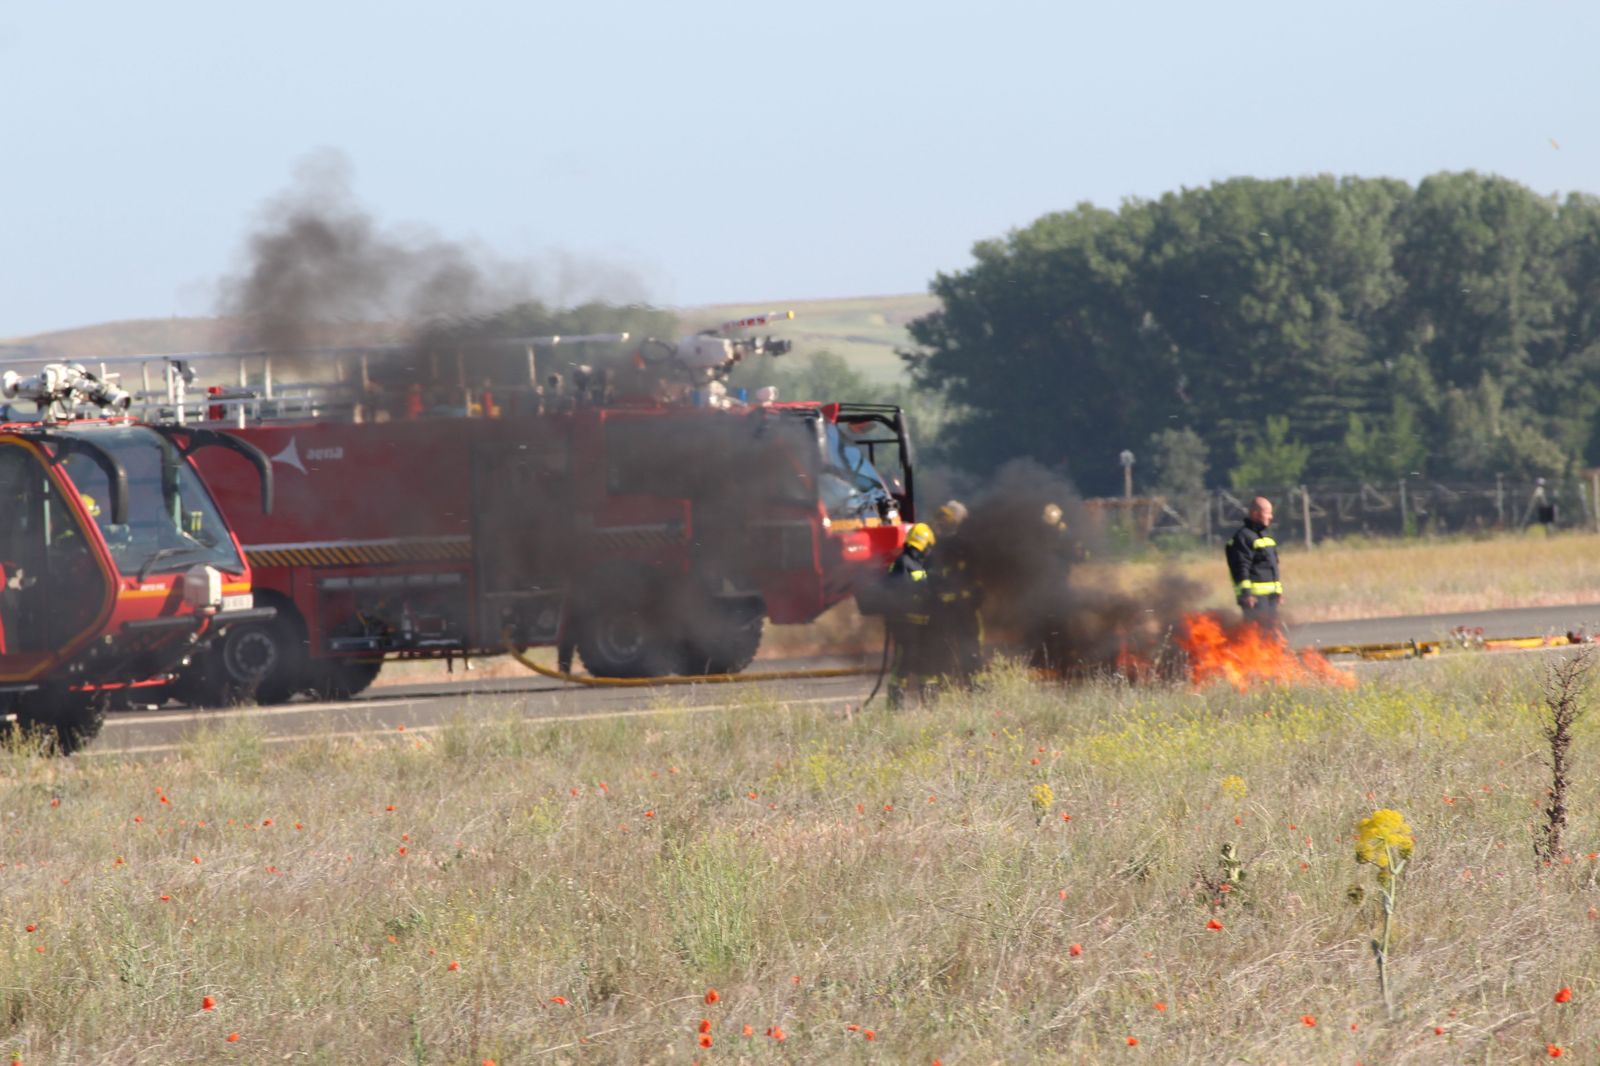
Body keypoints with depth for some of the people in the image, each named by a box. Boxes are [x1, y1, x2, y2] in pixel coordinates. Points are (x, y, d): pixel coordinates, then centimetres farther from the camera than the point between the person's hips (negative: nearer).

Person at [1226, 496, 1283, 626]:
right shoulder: (1243, 537, -10)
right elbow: (1241, 568, -17)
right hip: (1255, 596, -10)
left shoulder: (1265, 535, 21)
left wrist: (1278, 591, 26)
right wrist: (1246, 593, -23)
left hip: (1270, 594, 10)